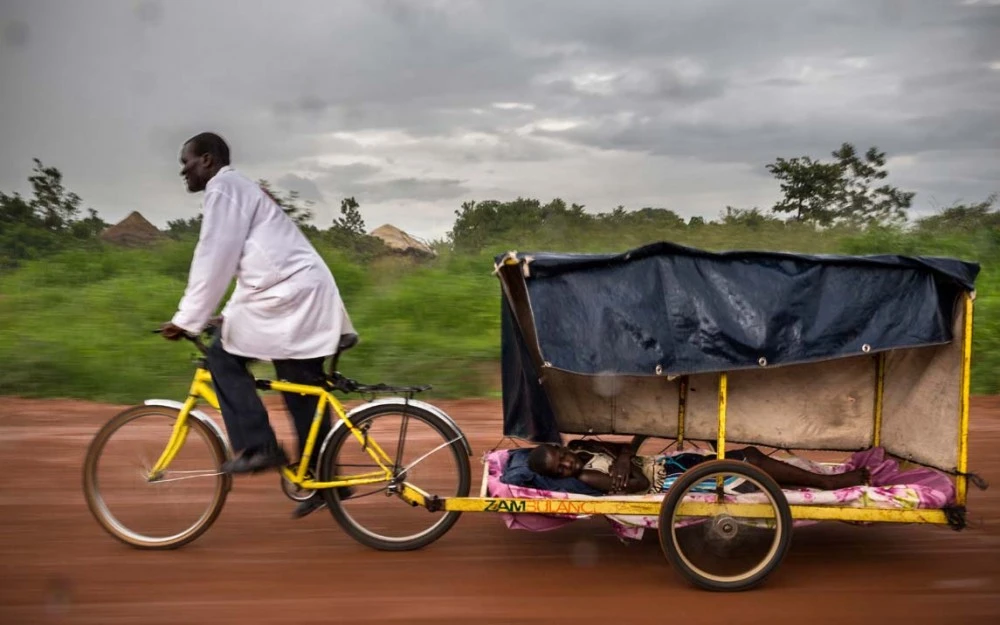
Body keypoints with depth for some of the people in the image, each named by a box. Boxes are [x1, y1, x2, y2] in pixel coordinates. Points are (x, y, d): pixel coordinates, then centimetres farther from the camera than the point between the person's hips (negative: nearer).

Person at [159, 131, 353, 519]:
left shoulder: (223, 188, -4)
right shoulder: (239, 189, 26)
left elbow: (213, 260, -12)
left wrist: (186, 320, -10)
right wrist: (230, 313, 27)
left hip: (290, 293, -10)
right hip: (305, 292, 10)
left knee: (224, 356, -3)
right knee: (302, 393, 10)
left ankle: (258, 447, -5)